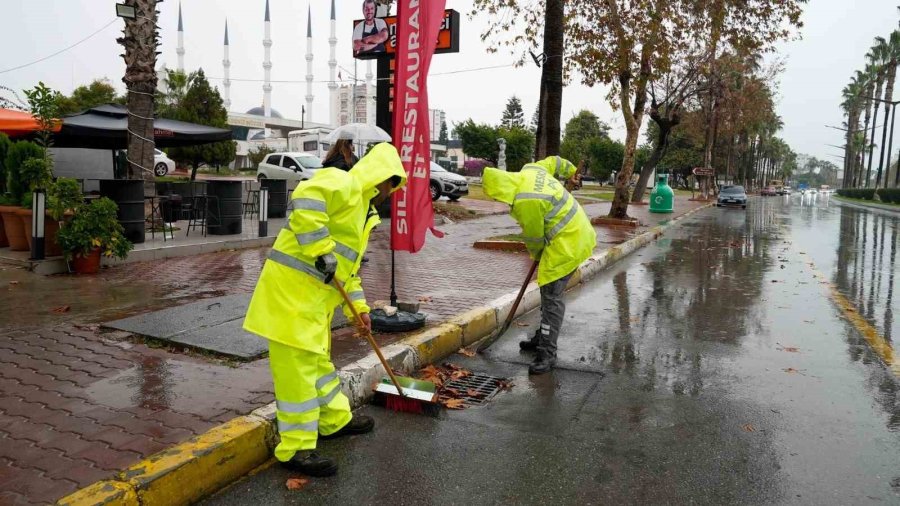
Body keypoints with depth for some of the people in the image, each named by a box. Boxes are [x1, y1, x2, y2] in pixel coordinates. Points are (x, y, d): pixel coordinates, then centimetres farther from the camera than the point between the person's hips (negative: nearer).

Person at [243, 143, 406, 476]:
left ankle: (335, 420, 39)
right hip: (292, 285, -10)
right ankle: (296, 448, 6)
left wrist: (358, 306, 23)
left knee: (319, 358, 22)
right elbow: (306, 198, -33)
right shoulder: (345, 184, -10)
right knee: (296, 365, -4)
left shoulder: (364, 210, 21)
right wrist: (322, 251, -29)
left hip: (316, 291, 11)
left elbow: (349, 265, 26)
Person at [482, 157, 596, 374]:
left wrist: (537, 255, 8)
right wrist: (571, 170, 40)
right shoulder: (530, 170, 1)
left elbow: (534, 237, -13)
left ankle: (547, 353, -7)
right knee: (548, 290, 18)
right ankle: (543, 337, 30)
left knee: (551, 295, -10)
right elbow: (553, 161, 20)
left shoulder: (525, 202, -26)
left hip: (567, 242, -11)